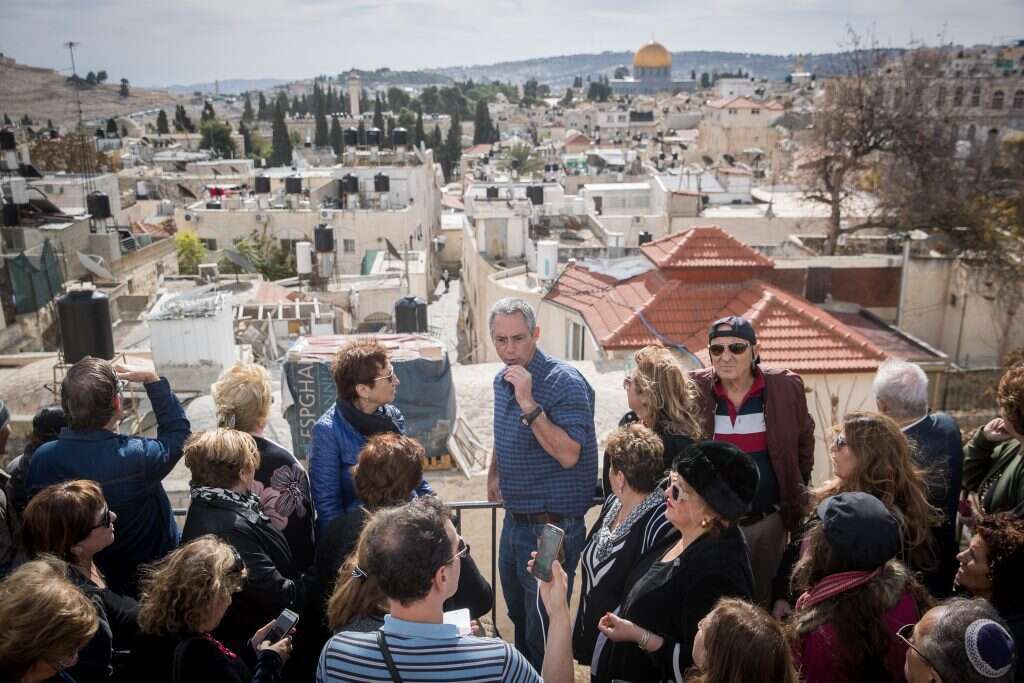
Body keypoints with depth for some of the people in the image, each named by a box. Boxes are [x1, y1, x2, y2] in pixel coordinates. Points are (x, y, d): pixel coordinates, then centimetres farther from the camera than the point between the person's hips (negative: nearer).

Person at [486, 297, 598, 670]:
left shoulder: (565, 382, -19)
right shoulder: (502, 380, 6)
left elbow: (568, 455, -28)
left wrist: (529, 404, -31)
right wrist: (494, 474, 13)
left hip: (552, 526, -8)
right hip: (514, 522, 8)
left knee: (543, 635, 2)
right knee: (519, 620, 25)